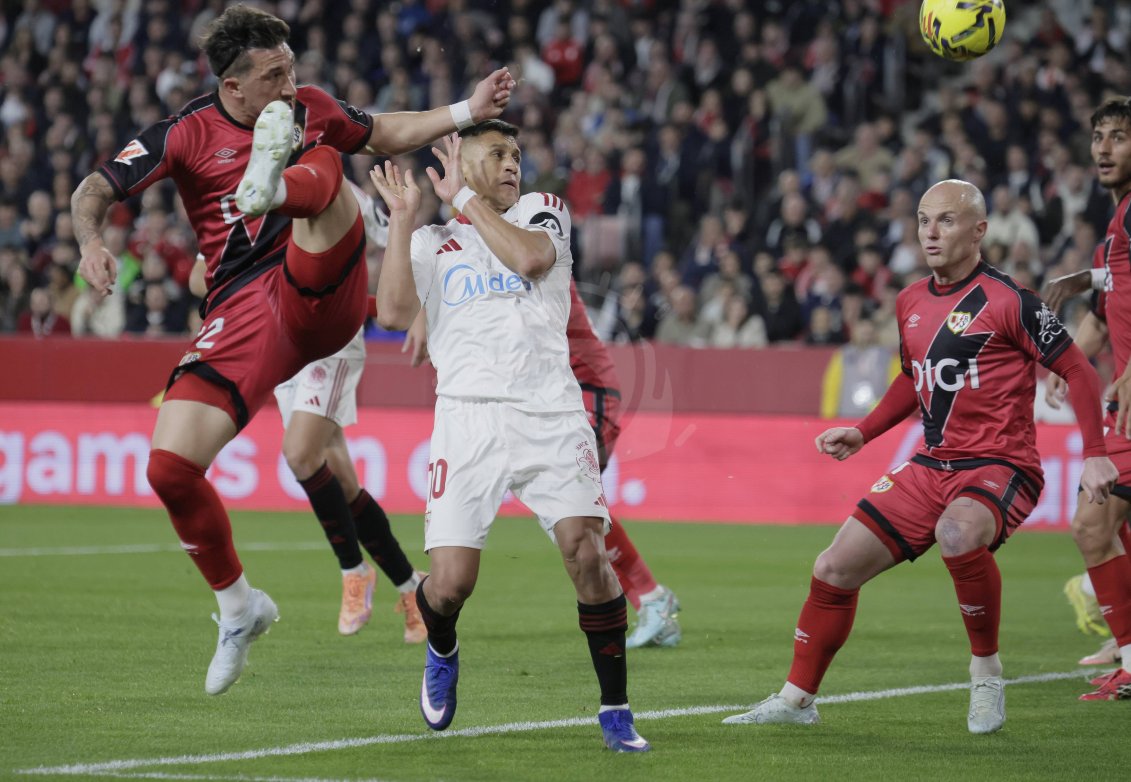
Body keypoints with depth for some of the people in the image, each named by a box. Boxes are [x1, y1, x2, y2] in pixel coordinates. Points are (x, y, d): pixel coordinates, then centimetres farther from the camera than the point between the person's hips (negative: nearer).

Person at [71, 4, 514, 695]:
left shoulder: (309, 110, 12)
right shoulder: (187, 134, 1)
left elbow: (387, 135, 31)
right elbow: (96, 190, -3)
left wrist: (469, 111, 21)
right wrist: (92, 240, -25)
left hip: (323, 295, 0)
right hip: (243, 315, 0)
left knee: (324, 165, -24)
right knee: (171, 468, -12)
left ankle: (274, 185, -64)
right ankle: (240, 607, 10)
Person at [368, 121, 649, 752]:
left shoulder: (543, 210, 17)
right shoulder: (431, 244, 17)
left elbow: (529, 257, -7)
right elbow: (394, 314, -1)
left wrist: (466, 201, 1)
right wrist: (403, 219, 0)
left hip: (551, 416, 0)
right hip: (468, 416, 0)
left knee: (588, 554, -17)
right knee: (450, 585, -10)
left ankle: (616, 710, -3)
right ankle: (442, 652, 27)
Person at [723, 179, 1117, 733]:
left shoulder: (1006, 301, -12)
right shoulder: (911, 302, 9)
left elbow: (1078, 371, -8)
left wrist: (1094, 455, -16)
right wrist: (863, 432, 17)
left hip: (998, 467, -7)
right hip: (932, 466, 7)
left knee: (957, 535, -39)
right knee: (834, 570, 3)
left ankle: (987, 672, -17)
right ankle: (796, 699, 20)